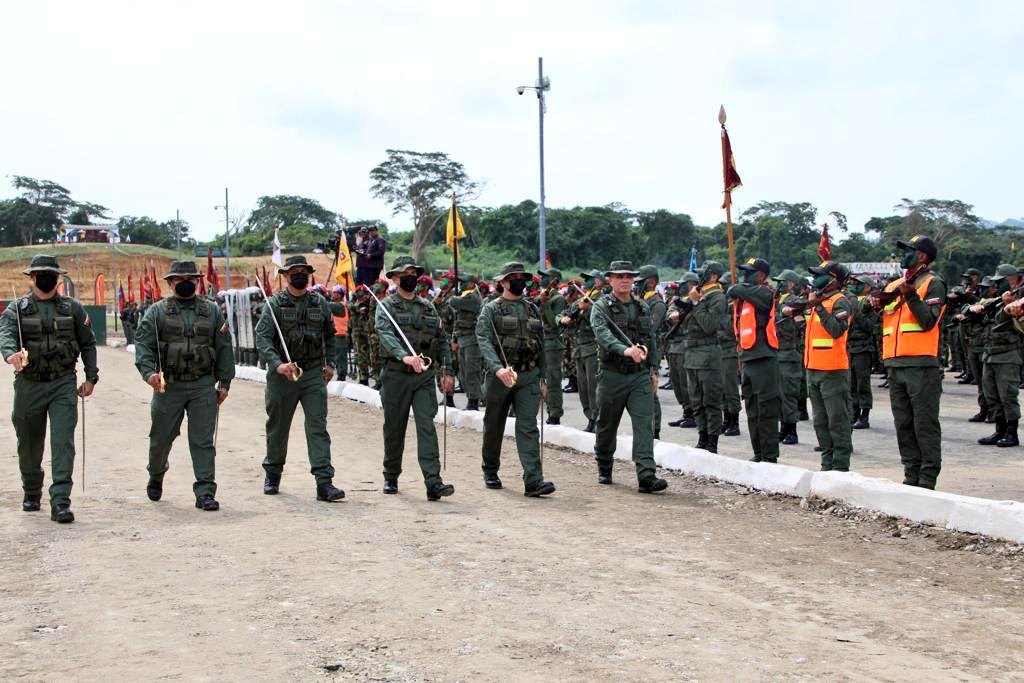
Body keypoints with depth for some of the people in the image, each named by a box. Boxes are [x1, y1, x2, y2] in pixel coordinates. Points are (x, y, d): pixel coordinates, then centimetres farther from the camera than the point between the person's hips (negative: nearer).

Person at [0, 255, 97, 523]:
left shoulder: (72, 308, 7)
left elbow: (88, 343, 12)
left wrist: (90, 377, 5)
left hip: (64, 384, 0)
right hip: (29, 385, 1)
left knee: (63, 443, -12)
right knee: (29, 445, 13)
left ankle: (60, 503, -15)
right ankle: (32, 493, 36)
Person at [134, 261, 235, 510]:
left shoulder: (212, 311, 10)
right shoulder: (157, 311, 4)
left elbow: (224, 348, 10)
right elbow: (143, 344, -4)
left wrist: (224, 382, 4)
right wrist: (149, 371, -20)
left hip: (203, 386, 0)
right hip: (168, 386, 0)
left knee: (203, 441, -3)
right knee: (161, 438, 12)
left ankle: (205, 493, -2)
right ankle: (156, 476, 39)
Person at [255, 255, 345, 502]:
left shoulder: (319, 303, 8)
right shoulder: (275, 303, -3)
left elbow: (329, 335, 22)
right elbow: (262, 338, -13)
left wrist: (329, 363, 14)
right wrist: (278, 364, -27)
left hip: (314, 373, 2)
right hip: (282, 374, -1)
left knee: (318, 426, -7)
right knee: (278, 427, 12)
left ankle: (324, 482, -12)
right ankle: (272, 475, 32)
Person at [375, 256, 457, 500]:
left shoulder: (428, 306, 13)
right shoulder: (386, 306, 0)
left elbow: (442, 340, 16)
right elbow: (386, 335, -19)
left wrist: (447, 371, 7)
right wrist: (405, 356, -36)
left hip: (425, 375, 2)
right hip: (396, 375, -2)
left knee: (426, 426, -9)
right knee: (394, 428, 9)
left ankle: (433, 483, -17)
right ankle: (391, 477, 27)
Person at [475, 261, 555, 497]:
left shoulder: (533, 310, 14)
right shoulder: (491, 309, -1)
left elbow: (540, 346, 19)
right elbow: (484, 341, -15)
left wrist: (542, 379, 15)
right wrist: (498, 368, -30)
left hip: (529, 376, 3)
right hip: (499, 376, -2)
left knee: (528, 427, -9)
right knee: (494, 427, 11)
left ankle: (533, 481, -17)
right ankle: (490, 472, 31)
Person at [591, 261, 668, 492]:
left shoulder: (643, 307, 12)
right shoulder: (601, 307, -5)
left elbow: (652, 341, 18)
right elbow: (603, 334, -23)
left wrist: (654, 370, 14)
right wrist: (625, 350, -40)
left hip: (640, 375, 3)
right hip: (612, 375, -3)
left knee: (644, 424, -11)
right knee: (607, 427, 11)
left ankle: (647, 476, -17)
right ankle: (604, 469, 33)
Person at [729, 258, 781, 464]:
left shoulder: (764, 293, -10)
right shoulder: (744, 297, 14)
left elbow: (736, 290, -18)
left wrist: (735, 288, 3)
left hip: (763, 360, -9)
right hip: (748, 359, 9)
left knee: (766, 410, -5)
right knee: (752, 410, 14)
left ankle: (770, 456, -1)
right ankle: (759, 453, 23)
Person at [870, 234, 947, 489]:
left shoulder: (933, 284, 0)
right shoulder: (892, 286, 20)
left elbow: (928, 322, -12)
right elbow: (882, 324, 20)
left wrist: (910, 295, -16)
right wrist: (876, 306, 2)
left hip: (922, 365, -7)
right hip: (895, 365, 7)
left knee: (925, 425, -5)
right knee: (904, 426, 9)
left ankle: (928, 479, -3)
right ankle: (911, 476, 16)